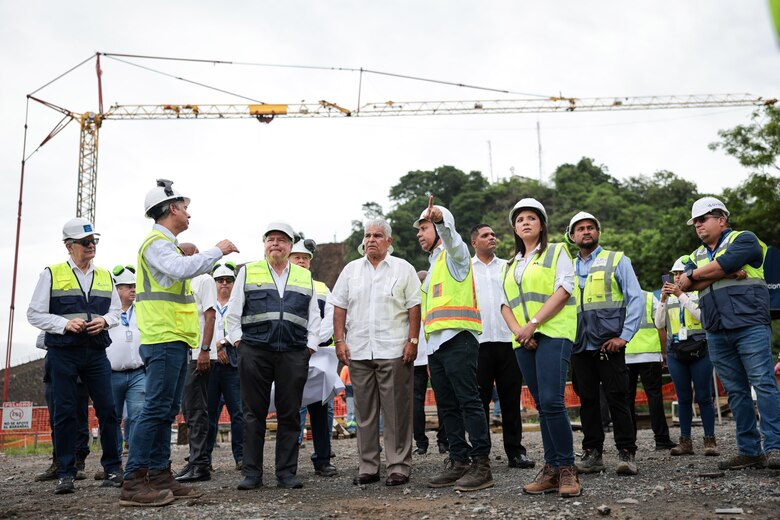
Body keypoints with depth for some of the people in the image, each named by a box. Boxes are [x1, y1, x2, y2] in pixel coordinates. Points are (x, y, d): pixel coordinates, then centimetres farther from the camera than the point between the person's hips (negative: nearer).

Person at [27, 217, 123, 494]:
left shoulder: (105, 276, 13)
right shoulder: (52, 274, 2)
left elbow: (116, 309, 17)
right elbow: (35, 314, 1)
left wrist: (105, 320, -5)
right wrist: (65, 324, -14)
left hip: (96, 353, 3)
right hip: (63, 354, -3)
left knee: (107, 410, 1)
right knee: (65, 412, 1)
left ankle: (112, 468, 11)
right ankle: (65, 474, 10)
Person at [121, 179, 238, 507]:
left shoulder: (166, 244, 22)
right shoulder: (156, 242, -9)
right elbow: (181, 268, -27)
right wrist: (217, 251, -18)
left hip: (175, 340, 10)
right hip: (164, 340, -10)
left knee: (167, 411, 9)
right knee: (156, 409, -11)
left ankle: (160, 476, 14)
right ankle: (133, 482, -8)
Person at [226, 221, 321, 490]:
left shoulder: (305, 277, 16)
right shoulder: (248, 272, 11)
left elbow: (314, 317, 15)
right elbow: (233, 313, 9)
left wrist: (310, 346, 6)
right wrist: (239, 342, 1)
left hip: (294, 355, 1)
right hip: (254, 354, -1)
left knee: (290, 415, 3)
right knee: (254, 414, 3)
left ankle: (287, 473, 12)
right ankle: (252, 473, 11)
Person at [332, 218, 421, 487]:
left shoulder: (403, 269, 4)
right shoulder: (351, 270, 13)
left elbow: (414, 307, 1)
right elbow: (340, 308, 12)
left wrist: (412, 341, -8)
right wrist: (339, 340, 3)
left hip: (394, 351, -3)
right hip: (358, 351, 3)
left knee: (396, 412, -1)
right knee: (364, 412, 8)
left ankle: (399, 466, 8)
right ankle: (367, 467, 17)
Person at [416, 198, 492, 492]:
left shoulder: (455, 255, 4)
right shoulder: (433, 266, 27)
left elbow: (451, 237, -21)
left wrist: (440, 218, -41)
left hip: (457, 339, -9)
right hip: (435, 344, 9)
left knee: (469, 402, -9)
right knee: (447, 407, 8)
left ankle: (481, 465, -7)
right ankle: (459, 462, 13)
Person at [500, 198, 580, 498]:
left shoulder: (556, 252, 6)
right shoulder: (511, 265, 22)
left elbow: (564, 289, -7)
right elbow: (505, 304, 16)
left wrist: (533, 323, -15)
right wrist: (518, 330, -5)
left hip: (553, 334, -5)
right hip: (523, 341, 6)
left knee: (551, 401, -17)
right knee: (542, 405, 6)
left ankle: (567, 468, -7)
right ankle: (552, 468, 10)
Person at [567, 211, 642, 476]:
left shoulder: (617, 260, 5)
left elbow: (636, 299, -1)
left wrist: (625, 335, -10)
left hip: (609, 344, -4)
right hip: (579, 346, 4)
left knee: (617, 398, -3)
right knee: (587, 400, 7)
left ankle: (626, 453, 5)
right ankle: (592, 453, 14)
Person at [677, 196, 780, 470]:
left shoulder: (743, 239, 4)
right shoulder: (697, 256, 22)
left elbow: (720, 266, -14)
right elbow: (685, 284, 2)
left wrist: (695, 275, 4)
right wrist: (727, 274, -8)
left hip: (749, 324, -6)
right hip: (717, 334, 6)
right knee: (736, 392, 5)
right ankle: (749, 451, 9)